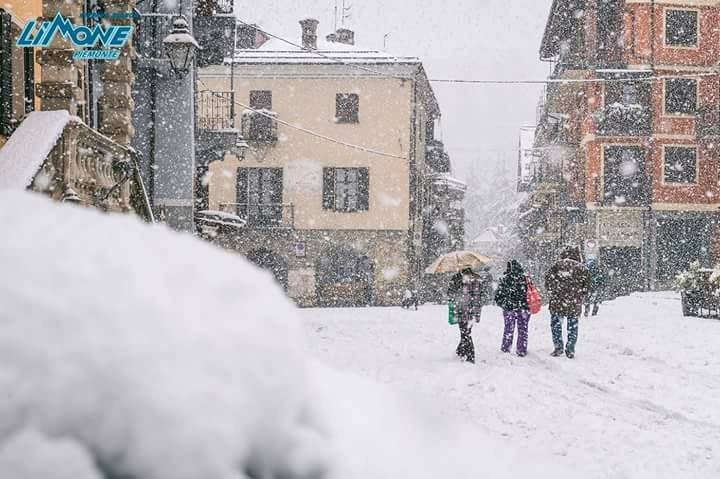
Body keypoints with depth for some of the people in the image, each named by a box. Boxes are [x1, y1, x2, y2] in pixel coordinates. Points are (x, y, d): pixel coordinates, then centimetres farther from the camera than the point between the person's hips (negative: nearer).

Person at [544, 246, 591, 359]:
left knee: (556, 324, 12)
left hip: (557, 303, -2)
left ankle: (558, 346, 5)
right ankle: (570, 350, 13)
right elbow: (586, 286, 4)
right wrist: (580, 297, 14)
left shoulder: (558, 265, -3)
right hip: (575, 304, 2)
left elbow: (548, 280, -1)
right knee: (572, 326, 12)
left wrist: (552, 292, 12)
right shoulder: (582, 268, 2)